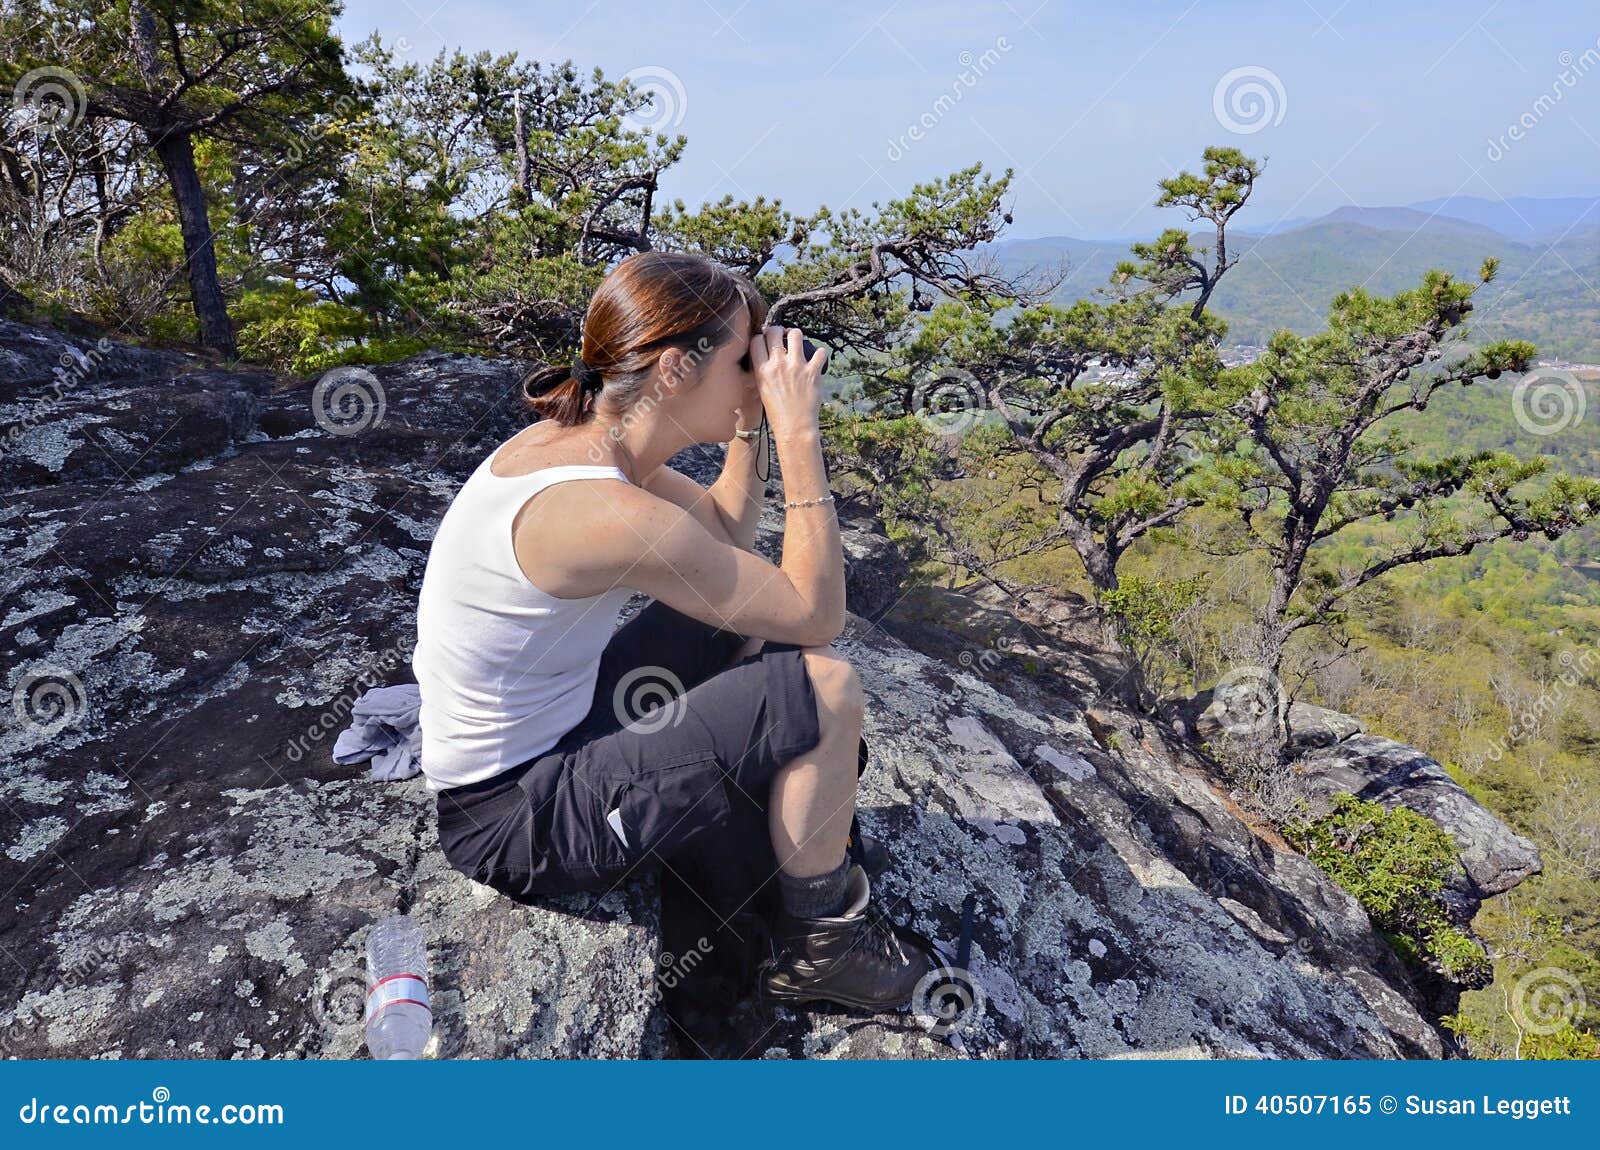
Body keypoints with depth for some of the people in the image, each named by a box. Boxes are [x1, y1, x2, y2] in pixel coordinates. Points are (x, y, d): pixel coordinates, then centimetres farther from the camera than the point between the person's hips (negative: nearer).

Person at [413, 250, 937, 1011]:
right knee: (823, 688, -16)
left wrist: (752, 419, -2)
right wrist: (798, 432, -20)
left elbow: (728, 534, 11)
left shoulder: (579, 437, -4)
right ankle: (818, 945, 6)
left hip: (533, 731, 9)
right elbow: (818, 616, -22)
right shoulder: (608, 513, -32)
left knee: (746, 618, 13)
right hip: (512, 819, -9)